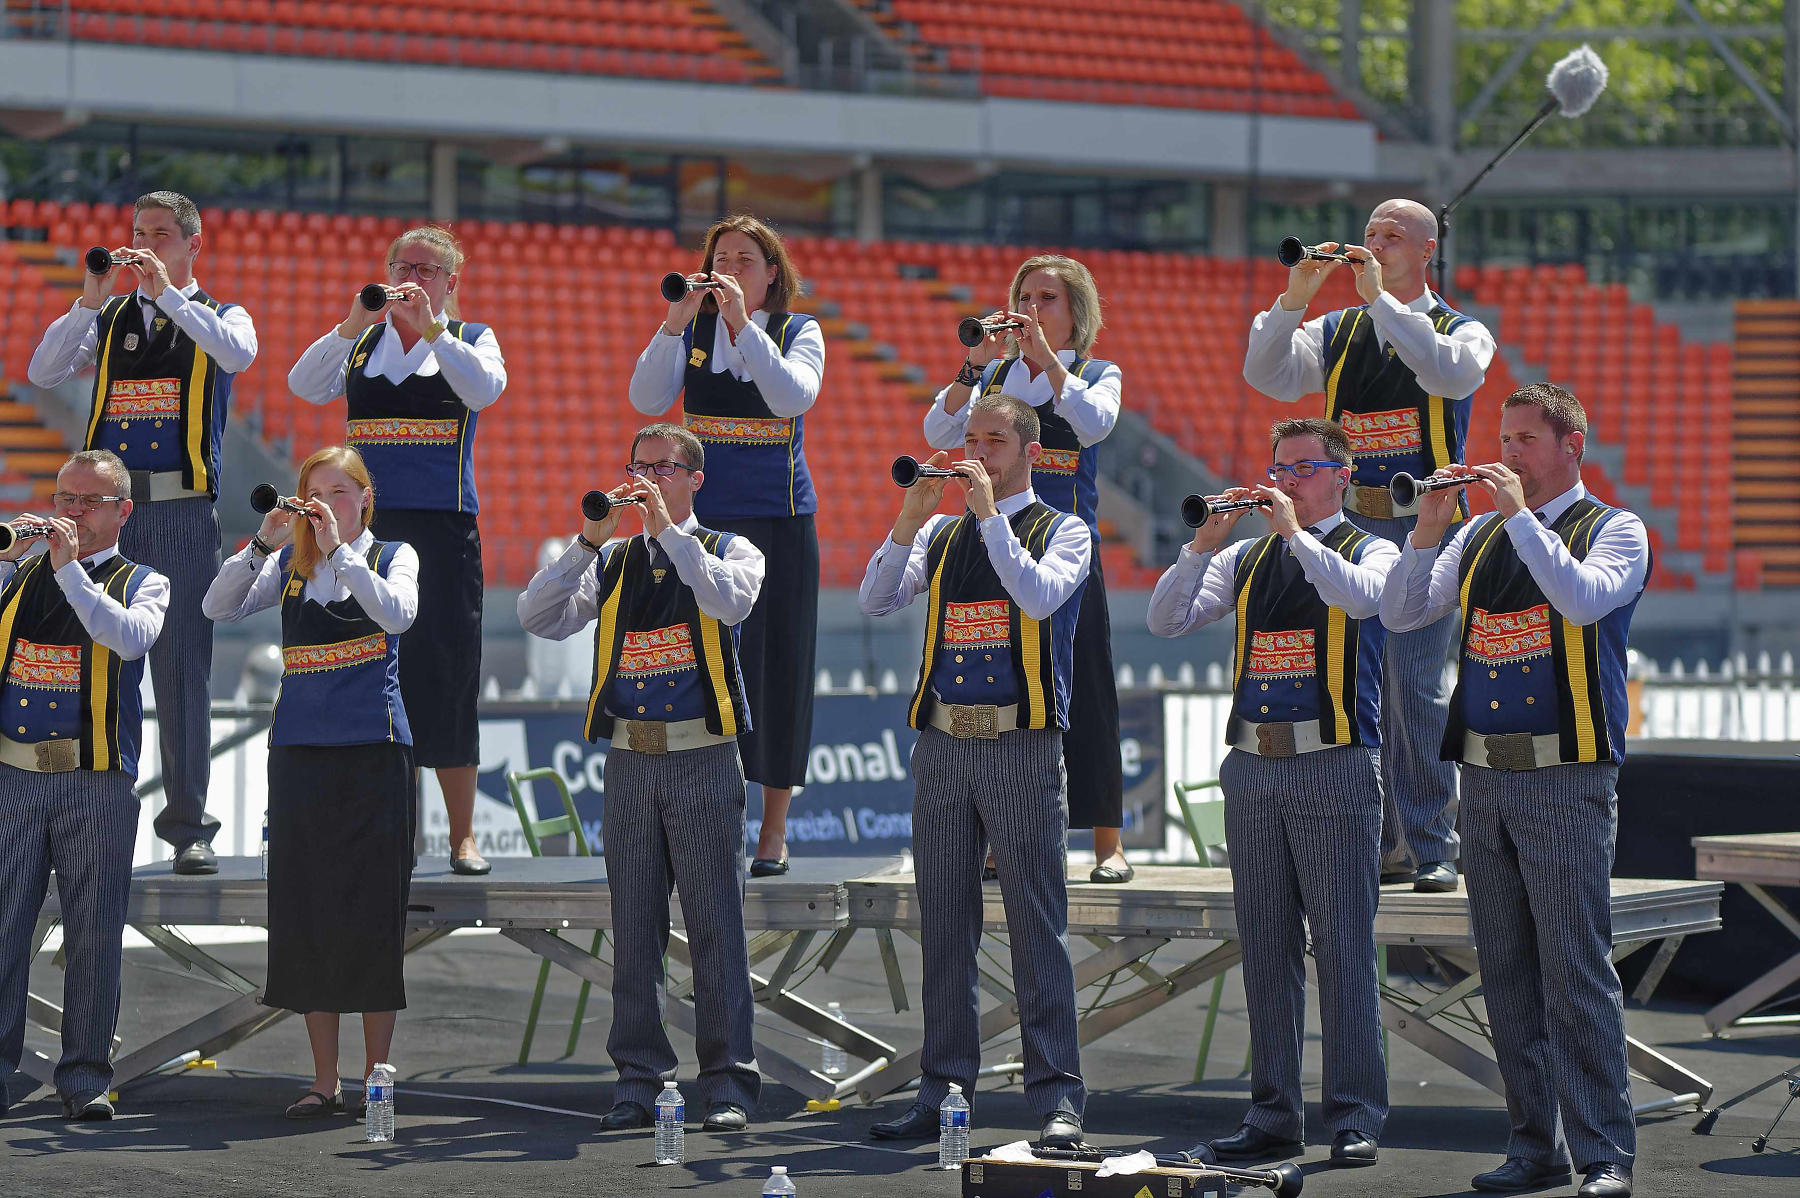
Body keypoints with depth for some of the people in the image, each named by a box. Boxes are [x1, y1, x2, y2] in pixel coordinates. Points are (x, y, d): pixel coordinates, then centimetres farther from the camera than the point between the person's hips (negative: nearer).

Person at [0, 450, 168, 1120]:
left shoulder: (142, 583, 9)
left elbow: (132, 638, -12)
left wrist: (68, 567, -15)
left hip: (96, 785, -1)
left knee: (94, 934, -1)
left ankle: (85, 1077, 5)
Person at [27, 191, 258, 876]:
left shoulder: (220, 317, 10)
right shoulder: (110, 322, 16)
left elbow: (236, 353, -14)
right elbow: (43, 373, 2)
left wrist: (167, 293, -16)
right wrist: (90, 300, -7)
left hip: (183, 511, -2)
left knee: (182, 669, -4)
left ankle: (188, 827, 0)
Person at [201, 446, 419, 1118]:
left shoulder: (393, 556, 6)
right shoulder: (289, 563, 12)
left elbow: (398, 614, -15)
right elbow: (220, 608, -2)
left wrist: (338, 551, -19)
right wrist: (262, 545, -14)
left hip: (374, 748, -3)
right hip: (300, 749, 3)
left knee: (372, 912, -4)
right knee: (305, 913, 1)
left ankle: (376, 1080, 3)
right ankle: (325, 1081, 7)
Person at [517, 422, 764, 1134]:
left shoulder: (731, 552, 6)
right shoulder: (611, 561, 14)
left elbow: (730, 603, -18)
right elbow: (539, 618, 0)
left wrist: (669, 530, -18)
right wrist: (590, 538, -9)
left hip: (703, 761, -3)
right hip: (629, 761, 3)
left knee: (716, 925, -4)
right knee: (633, 929, 5)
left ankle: (729, 1082, 0)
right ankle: (638, 1081, 10)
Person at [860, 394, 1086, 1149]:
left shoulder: (1064, 532, 4)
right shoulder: (941, 534, 16)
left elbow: (1037, 597, -16)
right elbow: (876, 601, 2)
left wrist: (989, 513, -15)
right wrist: (913, 514, -7)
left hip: (1021, 746, -4)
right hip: (941, 744, 4)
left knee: (1038, 923, -6)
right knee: (944, 924, 7)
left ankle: (1057, 1098, -5)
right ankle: (943, 1093, 12)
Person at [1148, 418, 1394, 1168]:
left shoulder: (1370, 552, 3)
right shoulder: (1244, 559, 15)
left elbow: (1361, 597, -21)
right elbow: (1167, 621, 5)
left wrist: (1294, 532, -20)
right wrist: (1204, 543, -6)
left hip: (1336, 768, -5)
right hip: (1253, 768, 5)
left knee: (1343, 943, -6)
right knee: (1265, 945, 8)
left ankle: (1355, 1116, -2)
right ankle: (1274, 1113, 14)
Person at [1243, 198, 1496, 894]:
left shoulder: (1462, 332, 4)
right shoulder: (1340, 330, 14)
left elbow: (1448, 373, -20)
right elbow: (1266, 375, 1)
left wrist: (1380, 297, -20)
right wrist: (1294, 299, -11)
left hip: (1424, 529, -4)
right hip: (1347, 522, 4)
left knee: (1416, 686, -11)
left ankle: (1432, 850, -6)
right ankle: (1376, 843, 12)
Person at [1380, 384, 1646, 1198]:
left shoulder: (1614, 530, 1)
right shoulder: (1481, 535, 15)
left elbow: (1584, 598, -20)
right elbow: (1401, 614, 9)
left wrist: (1521, 517, -17)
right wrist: (1428, 530, -4)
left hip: (1565, 778, -6)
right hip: (1484, 774, 6)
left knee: (1576, 969, -9)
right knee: (1507, 970, 8)